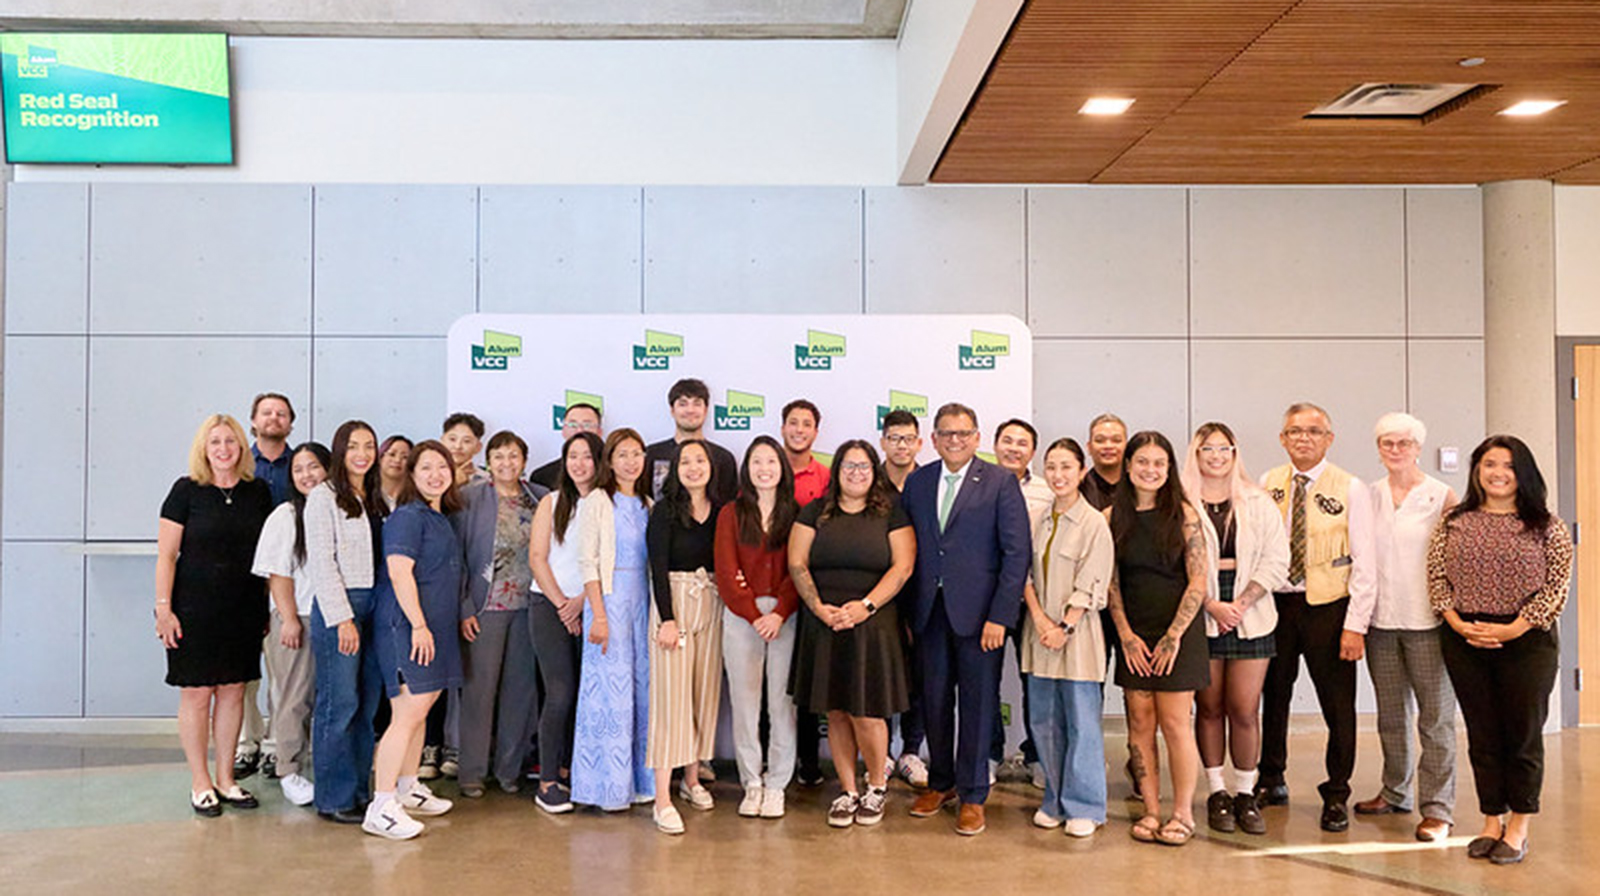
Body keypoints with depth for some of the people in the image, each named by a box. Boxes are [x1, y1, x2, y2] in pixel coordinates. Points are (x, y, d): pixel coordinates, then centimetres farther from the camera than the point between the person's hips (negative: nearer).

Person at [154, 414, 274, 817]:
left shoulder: (258, 492, 6)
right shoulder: (187, 490, -4)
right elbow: (166, 555, -4)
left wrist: (269, 606, 10)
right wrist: (163, 607, -10)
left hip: (244, 610, 3)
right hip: (195, 610, -3)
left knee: (233, 691, 9)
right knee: (197, 693, 1)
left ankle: (225, 778, 20)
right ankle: (200, 783, 13)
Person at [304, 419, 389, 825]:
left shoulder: (377, 500, 16)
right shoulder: (324, 496, -4)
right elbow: (321, 562, -9)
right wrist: (342, 618, -14)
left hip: (375, 607, 7)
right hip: (338, 607, -6)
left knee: (368, 706, 8)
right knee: (339, 704, -4)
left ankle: (359, 792, 17)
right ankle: (334, 799, 5)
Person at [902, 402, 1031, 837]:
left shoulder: (1000, 482, -4)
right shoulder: (917, 482, 9)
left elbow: (1017, 552, -7)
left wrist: (1000, 616, -13)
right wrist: (905, 611, 3)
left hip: (977, 611, -4)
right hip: (928, 611, 4)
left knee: (977, 703, 4)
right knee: (934, 700, 12)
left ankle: (972, 796, 18)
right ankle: (940, 783, 30)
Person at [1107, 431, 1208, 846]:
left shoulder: (1183, 514, -3)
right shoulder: (1112, 517, 4)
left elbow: (1197, 581, -5)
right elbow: (1110, 582, 4)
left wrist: (1174, 636, -10)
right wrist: (1126, 635, -4)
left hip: (1178, 631, -2)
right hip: (1134, 634, 3)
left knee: (1175, 722, -2)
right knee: (1140, 722, 4)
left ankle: (1183, 813, 10)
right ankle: (1151, 811, 13)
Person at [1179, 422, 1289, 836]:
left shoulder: (1259, 504, 9)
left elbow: (1276, 562, 4)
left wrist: (1241, 603, -8)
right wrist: (1212, 605, -12)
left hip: (1251, 619, 1)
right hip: (1200, 619, -1)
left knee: (1245, 710, -1)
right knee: (1209, 708, 4)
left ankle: (1245, 794, 12)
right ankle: (1216, 793, 16)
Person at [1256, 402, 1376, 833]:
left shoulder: (1350, 489, -4)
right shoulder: (1267, 485, 6)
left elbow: (1363, 564, -6)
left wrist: (1355, 625, -11)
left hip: (1327, 606, -3)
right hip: (1274, 603, 3)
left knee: (1338, 704, 3)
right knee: (1272, 697, 13)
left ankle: (1336, 796, 19)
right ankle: (1271, 780, 31)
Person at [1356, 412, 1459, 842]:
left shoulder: (1441, 496, -3)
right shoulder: (1369, 496, 8)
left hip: (1426, 621, -4)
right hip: (1380, 621, 4)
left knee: (1435, 716, -2)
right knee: (1390, 714, 13)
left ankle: (1438, 808, 6)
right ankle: (1396, 792, 28)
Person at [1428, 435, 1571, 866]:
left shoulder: (1546, 526, -1)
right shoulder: (1454, 523, 5)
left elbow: (1556, 586, -5)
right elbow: (1436, 577, 4)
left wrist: (1514, 628, -14)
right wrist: (1457, 623, -9)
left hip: (1526, 640, -2)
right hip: (1465, 641, 2)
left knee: (1523, 734, 5)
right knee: (1482, 736, 10)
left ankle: (1518, 828, 18)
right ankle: (1492, 822, 22)